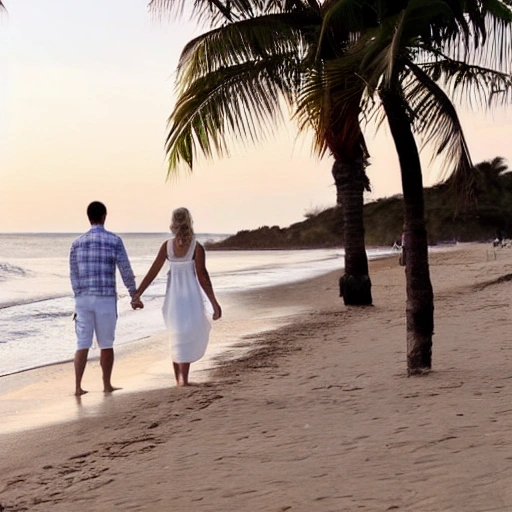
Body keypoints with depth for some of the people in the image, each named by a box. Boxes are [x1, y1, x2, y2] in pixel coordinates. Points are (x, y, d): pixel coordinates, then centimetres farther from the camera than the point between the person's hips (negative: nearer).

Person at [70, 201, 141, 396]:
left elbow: (74, 276, 12)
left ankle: (78, 386, -3)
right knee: (106, 344, 10)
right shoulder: (114, 240, -4)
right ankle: (107, 385, 19)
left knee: (82, 344, 4)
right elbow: (126, 272, -3)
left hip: (83, 299, 3)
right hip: (105, 299, -3)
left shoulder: (77, 243, 6)